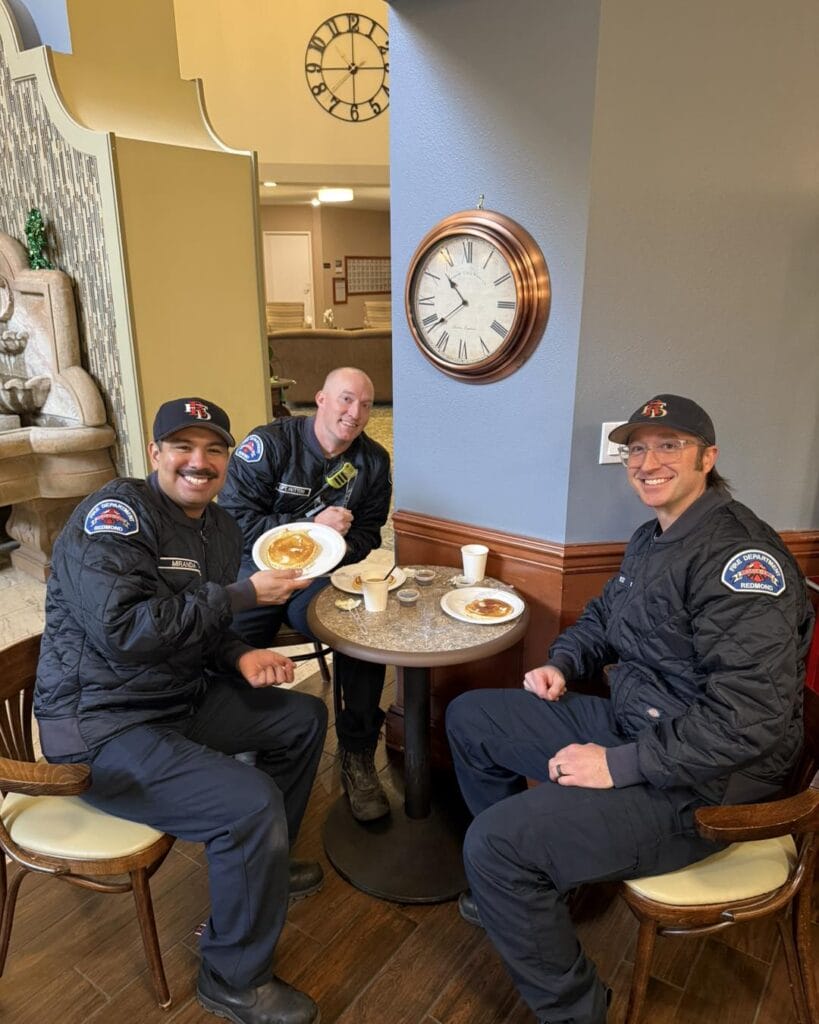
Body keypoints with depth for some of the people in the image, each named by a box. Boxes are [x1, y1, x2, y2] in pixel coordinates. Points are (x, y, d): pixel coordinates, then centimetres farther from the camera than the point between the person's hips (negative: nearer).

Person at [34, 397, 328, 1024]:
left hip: (183, 697, 9)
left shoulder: (221, 527, 8)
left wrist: (239, 656, -5)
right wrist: (244, 595, -24)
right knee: (251, 804, -24)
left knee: (305, 718, 14)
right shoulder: (114, 513, -18)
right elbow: (125, 629, -30)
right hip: (101, 726, -9)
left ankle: (259, 865, 33)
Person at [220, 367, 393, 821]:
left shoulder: (373, 461, 5)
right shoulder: (268, 443, -8)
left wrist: (339, 546, -13)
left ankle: (357, 756, -3)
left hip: (319, 578, 3)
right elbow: (235, 520, -13)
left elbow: (367, 534, 11)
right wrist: (312, 526, -18)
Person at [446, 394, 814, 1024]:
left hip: (701, 783, -10)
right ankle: (526, 887, 29)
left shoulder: (737, 552, -22)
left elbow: (750, 715, -29)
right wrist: (563, 665, 5)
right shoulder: (652, 539, 9)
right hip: (632, 724, 10)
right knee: (469, 718, 14)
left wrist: (619, 765, -25)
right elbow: (604, 616, 24)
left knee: (492, 843, -23)